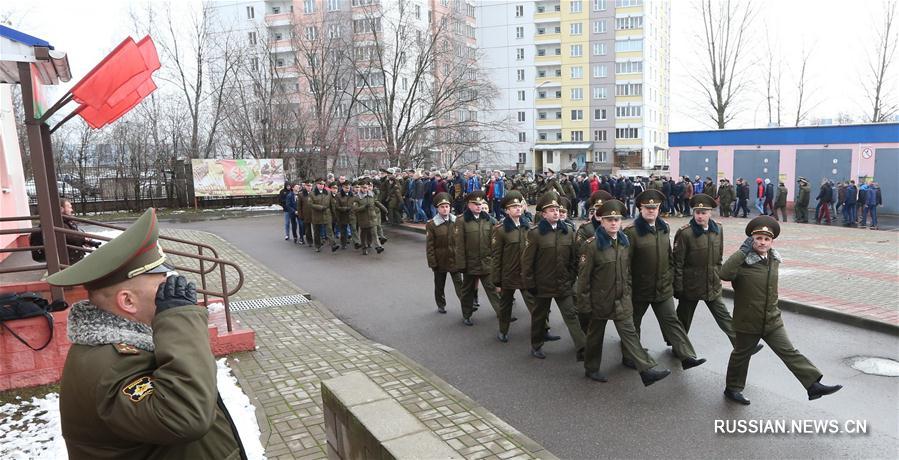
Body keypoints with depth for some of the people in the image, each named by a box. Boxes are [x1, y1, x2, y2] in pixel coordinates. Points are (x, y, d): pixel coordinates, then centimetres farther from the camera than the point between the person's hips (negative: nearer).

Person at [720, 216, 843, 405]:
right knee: (741, 355, 12)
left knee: (789, 352, 0)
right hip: (748, 322, -4)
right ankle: (732, 388, 29)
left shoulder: (774, 260, 3)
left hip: (772, 320, 5)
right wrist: (743, 251, -36)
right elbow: (725, 274, -41)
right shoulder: (743, 262, -19)